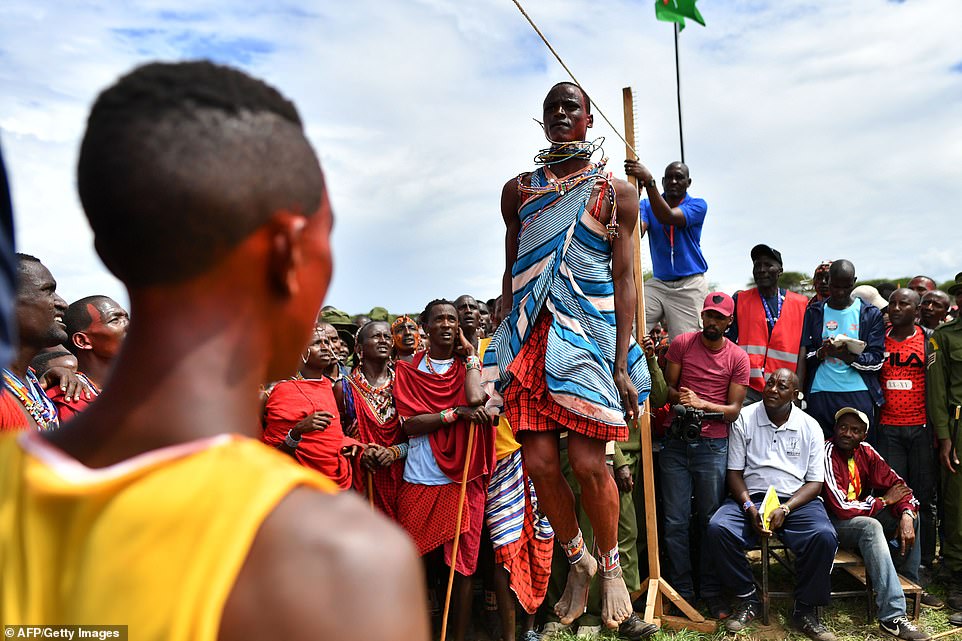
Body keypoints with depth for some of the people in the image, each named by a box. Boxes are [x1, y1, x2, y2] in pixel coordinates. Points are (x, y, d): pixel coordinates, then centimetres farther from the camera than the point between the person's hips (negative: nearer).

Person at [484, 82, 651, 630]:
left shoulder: (616, 191, 7)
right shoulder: (519, 189, 16)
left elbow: (624, 279, 1)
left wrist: (621, 363, -7)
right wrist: (502, 349, 10)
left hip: (590, 332, -3)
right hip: (530, 333, 3)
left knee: (588, 461, -6)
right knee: (539, 461, -1)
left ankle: (612, 566, 21)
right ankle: (578, 561, 24)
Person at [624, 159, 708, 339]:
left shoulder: (698, 205, -3)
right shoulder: (647, 205, 7)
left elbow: (668, 217, -24)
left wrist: (649, 181, -34)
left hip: (690, 285, -3)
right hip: (658, 282, 3)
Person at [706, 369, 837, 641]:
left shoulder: (810, 427, 5)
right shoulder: (744, 419, 3)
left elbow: (815, 482, 3)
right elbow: (734, 472, 3)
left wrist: (785, 509, -13)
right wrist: (749, 507, -14)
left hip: (797, 499, 0)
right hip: (750, 496, 0)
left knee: (824, 536, -30)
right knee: (717, 528, -29)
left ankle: (805, 610, -7)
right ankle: (747, 599, -6)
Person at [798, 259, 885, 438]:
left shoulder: (871, 314, 8)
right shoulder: (814, 312, 11)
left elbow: (876, 361, 0)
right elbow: (805, 356, 7)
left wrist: (848, 356, -19)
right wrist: (822, 353, -15)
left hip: (858, 394, -1)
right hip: (819, 394, 1)